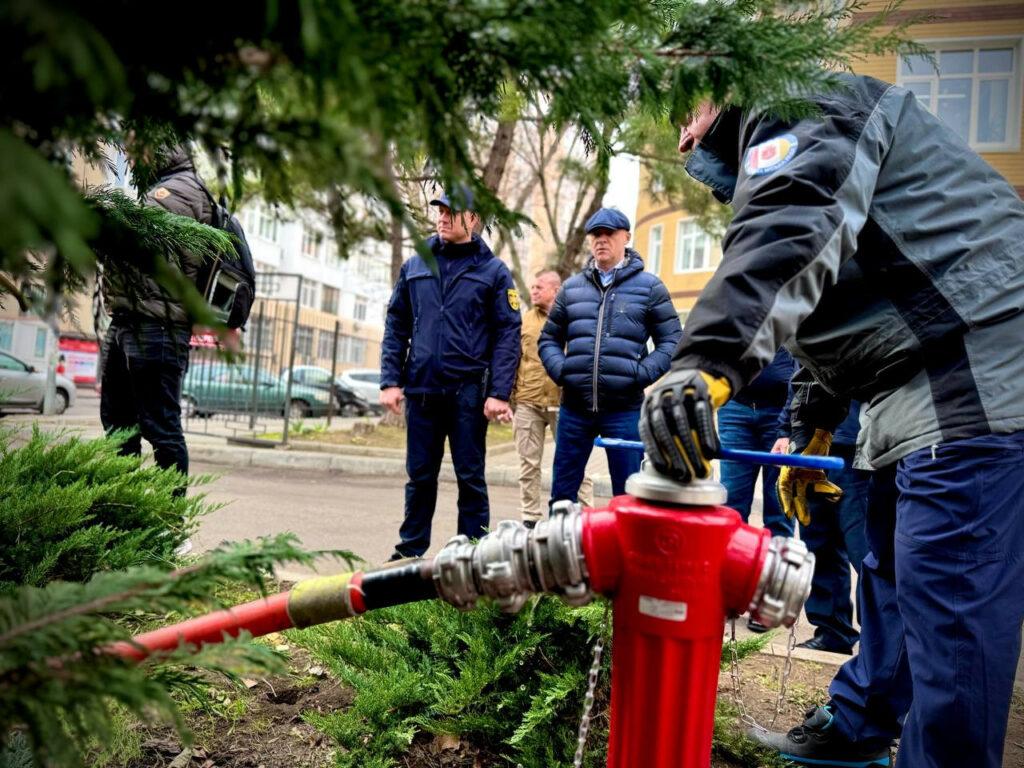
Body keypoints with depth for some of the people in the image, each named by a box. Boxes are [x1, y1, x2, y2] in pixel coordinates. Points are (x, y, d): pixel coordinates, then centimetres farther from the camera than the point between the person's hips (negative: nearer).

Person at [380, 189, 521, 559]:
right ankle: (410, 550, 25)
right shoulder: (415, 266, 11)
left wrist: (499, 393, -12)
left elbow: (508, 334, -4)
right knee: (420, 475, 12)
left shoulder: (493, 271, 1)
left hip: (468, 392, -3)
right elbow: (396, 326, 11)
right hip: (421, 389, 3)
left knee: (470, 476, 5)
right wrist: (390, 380, 1)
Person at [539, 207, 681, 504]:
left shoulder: (649, 286, 4)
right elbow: (549, 338, 18)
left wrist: (641, 374, -11)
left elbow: (671, 341, 3)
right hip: (574, 407, 3)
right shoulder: (572, 286, 13)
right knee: (562, 493, 10)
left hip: (624, 409, -3)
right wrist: (559, 369, -1)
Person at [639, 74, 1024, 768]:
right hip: (919, 397, 11)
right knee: (891, 580, 19)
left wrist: (710, 360, -42)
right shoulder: (777, 153, 26)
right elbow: (836, 312, 29)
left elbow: (792, 229, -30)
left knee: (947, 605, -8)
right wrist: (811, 433, 29)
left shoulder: (802, 110, -5)